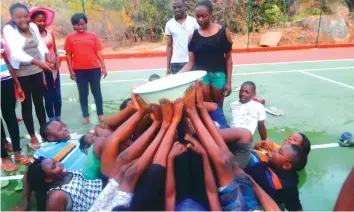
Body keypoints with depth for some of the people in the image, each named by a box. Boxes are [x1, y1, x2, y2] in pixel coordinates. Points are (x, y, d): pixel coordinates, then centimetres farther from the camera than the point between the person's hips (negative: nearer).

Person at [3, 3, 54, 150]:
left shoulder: (33, 27, 4)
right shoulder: (9, 29, -13)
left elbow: (41, 45, 2)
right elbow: (16, 52, -25)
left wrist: (47, 57, -20)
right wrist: (38, 62, -40)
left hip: (37, 71, 4)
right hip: (21, 73, -4)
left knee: (39, 102, 12)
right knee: (26, 105, 5)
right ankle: (33, 137, 16)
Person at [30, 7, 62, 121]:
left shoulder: (50, 32, 2)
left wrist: (58, 58, -9)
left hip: (54, 68, 4)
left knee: (57, 96, 10)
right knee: (48, 97, 6)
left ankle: (59, 119, 24)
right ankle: (52, 121, 19)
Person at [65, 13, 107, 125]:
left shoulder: (93, 35, 2)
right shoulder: (70, 37, 1)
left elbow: (98, 52, 2)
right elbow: (68, 55, 2)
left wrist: (103, 67, -3)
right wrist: (71, 70, -2)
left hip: (94, 68, 0)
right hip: (79, 70, 0)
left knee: (96, 92, 10)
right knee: (83, 93, 9)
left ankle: (100, 114, 21)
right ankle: (85, 115, 19)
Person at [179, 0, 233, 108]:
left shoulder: (223, 32, -3)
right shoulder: (193, 36, 0)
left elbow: (228, 58, 1)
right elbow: (191, 63, 1)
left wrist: (229, 81, -3)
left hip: (219, 75, -1)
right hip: (201, 75, 1)